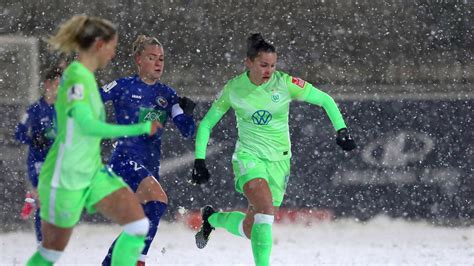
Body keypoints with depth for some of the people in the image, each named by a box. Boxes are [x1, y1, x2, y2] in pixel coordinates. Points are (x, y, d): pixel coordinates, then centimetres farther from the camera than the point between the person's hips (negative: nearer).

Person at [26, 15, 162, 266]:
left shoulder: (83, 76, 7)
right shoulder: (77, 78, -21)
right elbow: (89, 126, -35)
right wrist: (140, 128, -36)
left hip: (92, 172, 9)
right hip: (65, 178, -9)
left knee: (139, 224, -5)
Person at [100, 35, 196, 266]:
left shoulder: (167, 94, 10)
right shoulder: (123, 87, -3)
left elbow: (187, 132, 6)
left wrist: (187, 112, -10)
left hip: (150, 164, 6)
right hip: (125, 158, -6)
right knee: (158, 199, -29)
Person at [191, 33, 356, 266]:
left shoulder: (284, 83, -9)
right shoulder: (233, 89, -8)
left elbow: (325, 100, -1)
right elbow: (206, 125, 2)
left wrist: (341, 130, -12)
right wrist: (199, 160, -5)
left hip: (279, 160, 2)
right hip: (249, 157, -2)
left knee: (251, 230, 6)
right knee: (266, 208, -31)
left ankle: (212, 218, 36)